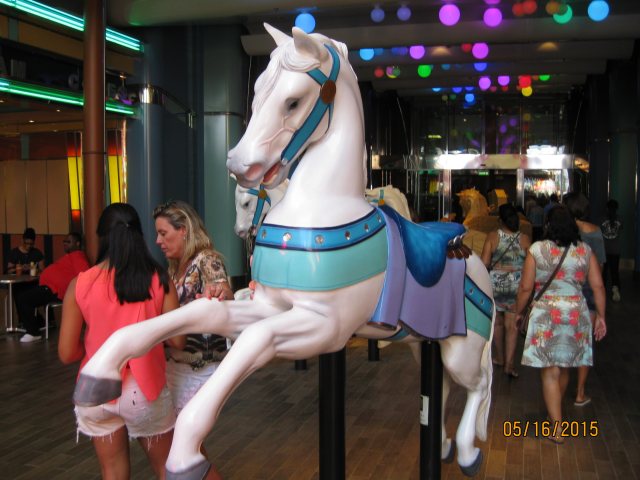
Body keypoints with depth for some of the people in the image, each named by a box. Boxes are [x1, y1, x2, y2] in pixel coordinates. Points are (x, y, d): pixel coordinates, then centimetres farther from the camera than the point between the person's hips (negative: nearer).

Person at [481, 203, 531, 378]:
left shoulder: (492, 236, -6)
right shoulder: (525, 239, -4)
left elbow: (485, 263, -9)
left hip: (495, 283, 0)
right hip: (517, 284, 0)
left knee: (497, 322, 16)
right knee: (512, 325, 4)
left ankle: (500, 358, 29)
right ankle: (509, 364, -2)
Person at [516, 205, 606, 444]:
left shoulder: (537, 250, -6)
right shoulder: (585, 251, 3)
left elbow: (526, 288, -6)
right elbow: (598, 286, 2)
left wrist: (518, 312, 8)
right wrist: (601, 316, 10)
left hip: (545, 314, -4)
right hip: (577, 314, 4)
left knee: (550, 372, 2)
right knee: (565, 368, 20)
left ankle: (556, 428, 1)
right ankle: (555, 412, 40)